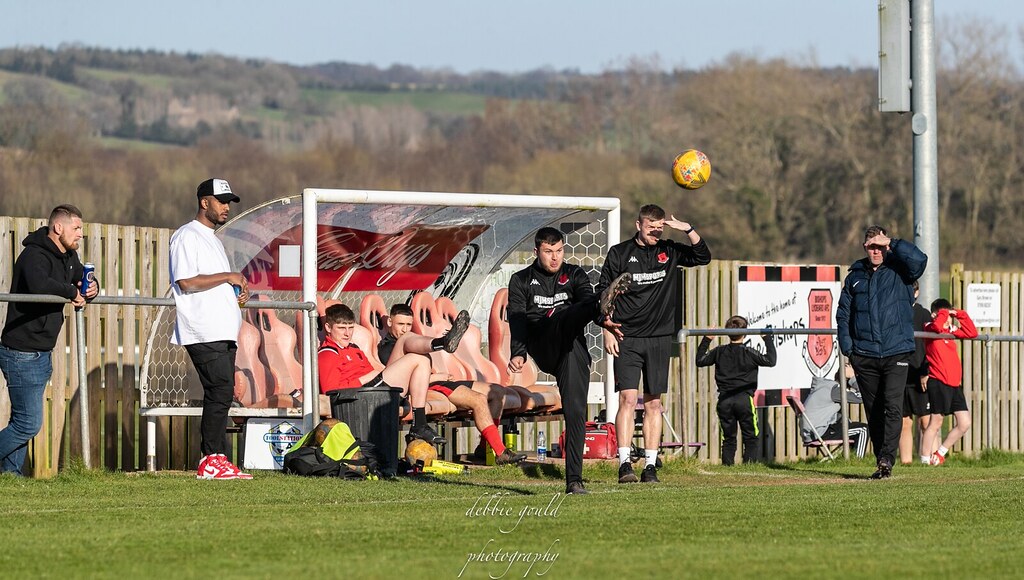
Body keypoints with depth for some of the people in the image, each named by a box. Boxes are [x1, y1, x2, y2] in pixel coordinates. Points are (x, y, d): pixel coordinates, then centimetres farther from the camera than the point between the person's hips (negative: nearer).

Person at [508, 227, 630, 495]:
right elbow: (517, 320, 1)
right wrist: (517, 353, -17)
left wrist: (603, 320, -26)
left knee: (575, 412, -9)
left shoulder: (574, 275, 20)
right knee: (565, 317, -32)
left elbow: (587, 299, -2)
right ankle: (603, 305, -64)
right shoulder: (521, 281, 17)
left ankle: (574, 480, -9)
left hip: (574, 351, 2)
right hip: (544, 349, -2)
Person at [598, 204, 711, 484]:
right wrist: (607, 330, -5)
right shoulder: (619, 253, 1)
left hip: (659, 338, 3)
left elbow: (703, 257, 2)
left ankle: (650, 466, 7)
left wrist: (688, 230, -12)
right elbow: (603, 294, 3)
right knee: (628, 398, -12)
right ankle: (624, 463, -15)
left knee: (654, 403, 5)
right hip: (627, 339, -3)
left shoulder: (669, 251, 8)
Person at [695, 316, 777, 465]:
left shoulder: (719, 352, 5)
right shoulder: (749, 353, -5)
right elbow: (770, 360, -4)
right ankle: (751, 466, -3)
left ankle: (727, 465, 4)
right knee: (751, 436, 5)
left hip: (724, 401, 3)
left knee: (728, 437, 10)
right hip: (744, 399, -3)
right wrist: (768, 339, 4)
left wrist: (706, 340, 25)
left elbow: (700, 361, 18)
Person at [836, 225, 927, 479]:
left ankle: (886, 459, -19)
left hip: (896, 353, -3)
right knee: (874, 412, 6)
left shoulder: (899, 272, 4)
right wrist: (848, 348, 5)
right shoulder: (855, 277, 12)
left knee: (893, 406, -16)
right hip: (865, 356, 3)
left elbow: (919, 261, -18)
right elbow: (843, 313, 15)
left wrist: (892, 244, -12)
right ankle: (881, 463, 13)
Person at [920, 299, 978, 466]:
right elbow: (937, 327, -28)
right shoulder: (930, 329, -5)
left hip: (954, 384, 8)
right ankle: (925, 460, 1)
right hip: (938, 383, -8)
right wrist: (943, 314, -11)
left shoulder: (951, 330, 17)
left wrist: (960, 315, 12)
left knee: (964, 423, 5)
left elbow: (972, 333, 18)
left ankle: (939, 454, 17)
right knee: (935, 423, -5)